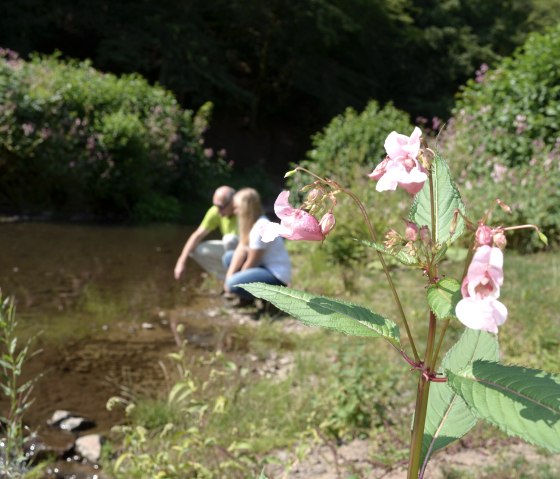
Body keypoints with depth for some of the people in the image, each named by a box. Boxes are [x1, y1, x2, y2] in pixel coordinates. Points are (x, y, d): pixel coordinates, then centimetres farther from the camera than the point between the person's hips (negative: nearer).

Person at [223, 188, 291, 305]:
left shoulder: (261, 227, -25)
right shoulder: (249, 222, 4)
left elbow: (251, 262, -18)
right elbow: (241, 250, 2)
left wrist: (233, 280, -6)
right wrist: (229, 275, -8)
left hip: (277, 276, -10)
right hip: (264, 266, 10)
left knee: (233, 284, -25)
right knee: (229, 256, 11)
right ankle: (245, 297, 9)